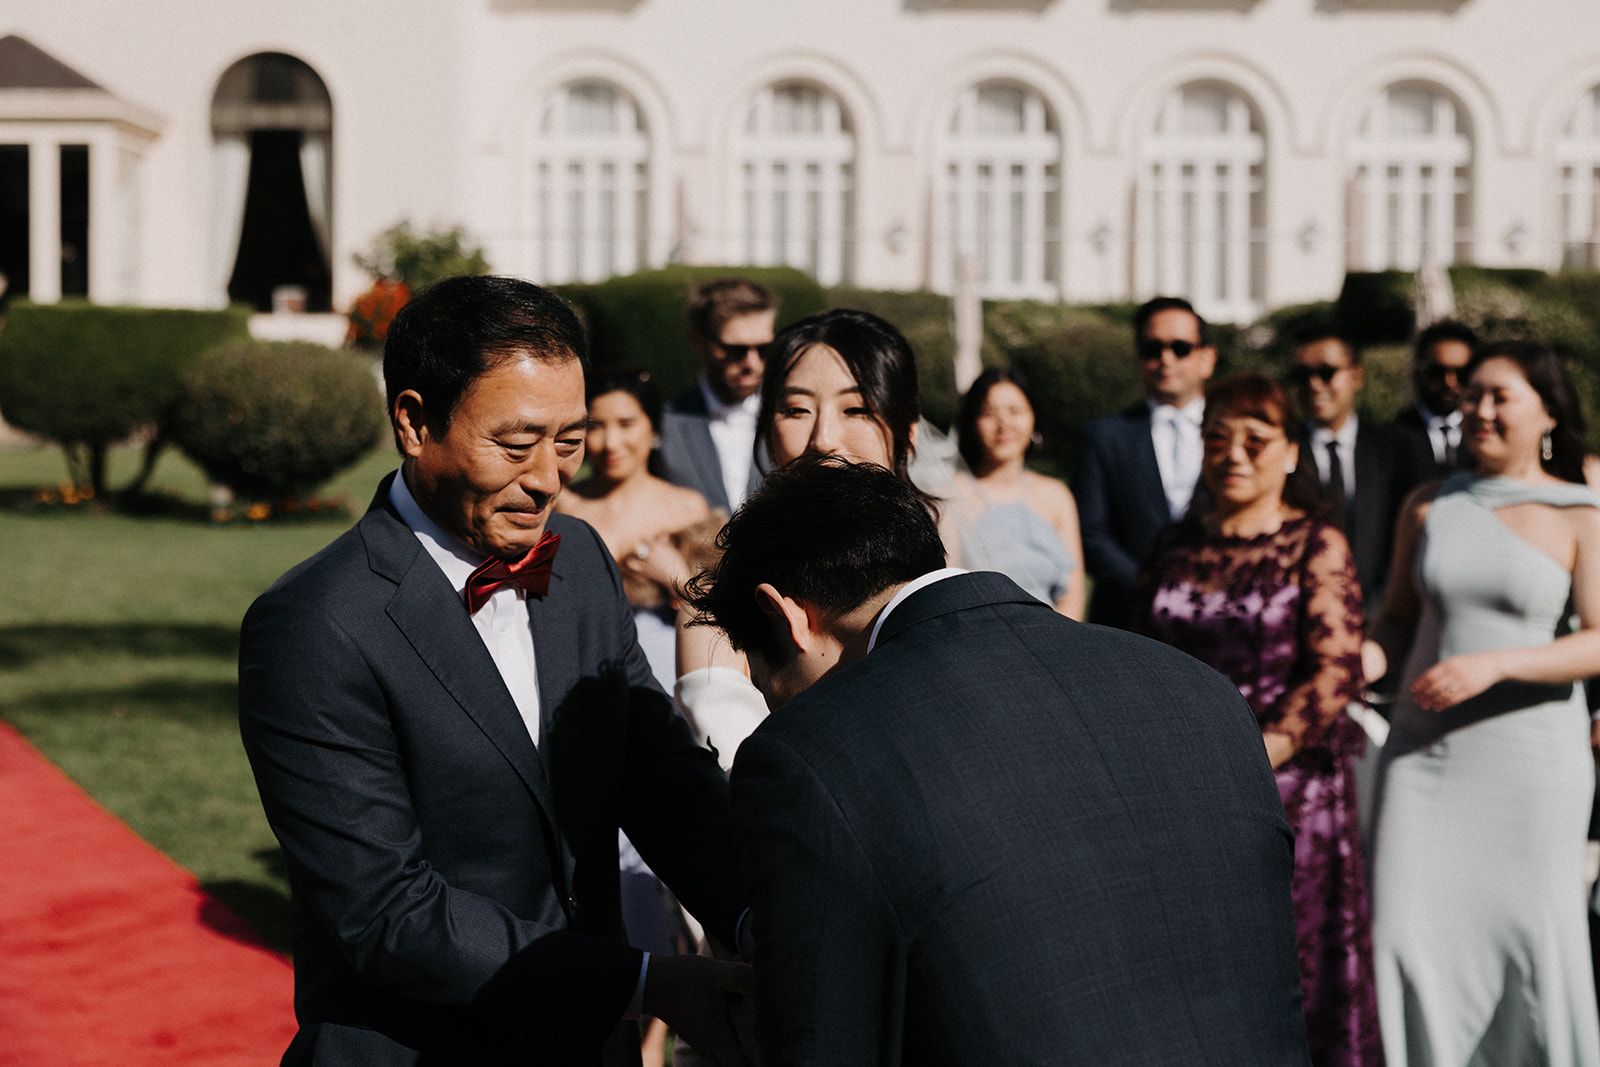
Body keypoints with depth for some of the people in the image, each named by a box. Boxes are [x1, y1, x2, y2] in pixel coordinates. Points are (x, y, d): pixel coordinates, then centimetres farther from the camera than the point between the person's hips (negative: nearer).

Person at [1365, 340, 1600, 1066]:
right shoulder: (1429, 507, 9)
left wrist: (1494, 664, -23)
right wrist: (1362, 660, -7)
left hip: (1531, 759, -3)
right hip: (1425, 754, 3)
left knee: (1529, 936, 1)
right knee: (1407, 933, -4)